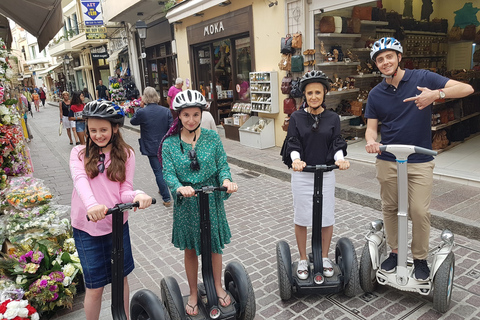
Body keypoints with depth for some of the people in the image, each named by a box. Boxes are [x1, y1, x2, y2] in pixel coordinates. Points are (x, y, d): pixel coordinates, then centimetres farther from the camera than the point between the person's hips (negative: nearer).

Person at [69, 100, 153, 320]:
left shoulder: (125, 154, -1)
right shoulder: (79, 153, -4)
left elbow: (124, 191, -7)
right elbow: (80, 180, -23)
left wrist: (137, 196, -32)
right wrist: (91, 204, -44)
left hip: (117, 224, 2)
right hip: (86, 227, -1)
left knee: (121, 277, 18)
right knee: (94, 287, 8)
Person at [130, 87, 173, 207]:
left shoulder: (142, 112, -13)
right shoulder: (166, 111, -5)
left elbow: (133, 121, 7)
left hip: (151, 148, -3)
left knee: (158, 172, 2)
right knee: (164, 169, 21)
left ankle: (166, 198, 4)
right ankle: (162, 189, 41)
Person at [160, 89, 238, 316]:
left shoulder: (212, 138, -5)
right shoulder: (170, 143, -7)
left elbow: (223, 165, -6)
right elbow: (168, 173, -13)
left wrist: (226, 180, -27)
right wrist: (179, 187, -33)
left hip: (211, 198, 1)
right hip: (186, 202, 0)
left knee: (215, 245, 15)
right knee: (190, 249, 14)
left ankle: (218, 287, 39)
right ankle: (193, 294, 36)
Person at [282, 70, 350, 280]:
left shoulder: (333, 118, 4)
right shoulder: (297, 117, 0)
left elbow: (337, 144, -2)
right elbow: (292, 145, -7)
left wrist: (340, 159, -24)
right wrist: (296, 159, -28)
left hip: (326, 174, 1)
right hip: (301, 175, -1)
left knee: (327, 218, 8)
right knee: (301, 218, 7)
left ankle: (325, 257, 30)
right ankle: (303, 260, 26)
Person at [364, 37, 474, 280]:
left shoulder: (423, 78, -4)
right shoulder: (375, 94, 4)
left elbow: (466, 88, -8)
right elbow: (371, 127, 3)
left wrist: (437, 93, -27)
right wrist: (371, 141, -20)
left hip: (419, 161, -2)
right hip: (387, 161, 3)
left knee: (420, 212, -2)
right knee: (390, 209, 10)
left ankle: (420, 258, 19)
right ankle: (394, 252, 28)